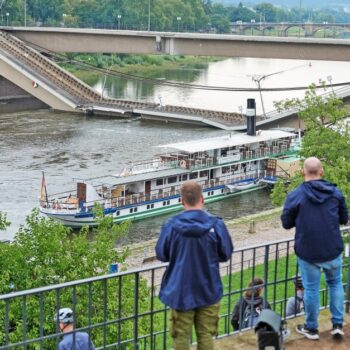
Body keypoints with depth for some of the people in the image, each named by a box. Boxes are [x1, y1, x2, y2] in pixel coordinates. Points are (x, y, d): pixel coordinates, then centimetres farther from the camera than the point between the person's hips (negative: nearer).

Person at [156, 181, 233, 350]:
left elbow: (161, 255, -2)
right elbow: (226, 254, -2)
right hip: (208, 290, 0)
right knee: (206, 335, 12)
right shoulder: (216, 224, -13)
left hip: (180, 290, 0)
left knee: (181, 336, 11)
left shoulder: (171, 225, -13)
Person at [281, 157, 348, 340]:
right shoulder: (335, 192, -3)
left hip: (308, 252, -2)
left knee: (311, 289, 10)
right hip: (333, 250, 2)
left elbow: (286, 223, -2)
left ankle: (311, 328, 22)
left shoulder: (295, 196, -11)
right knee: (335, 284, 21)